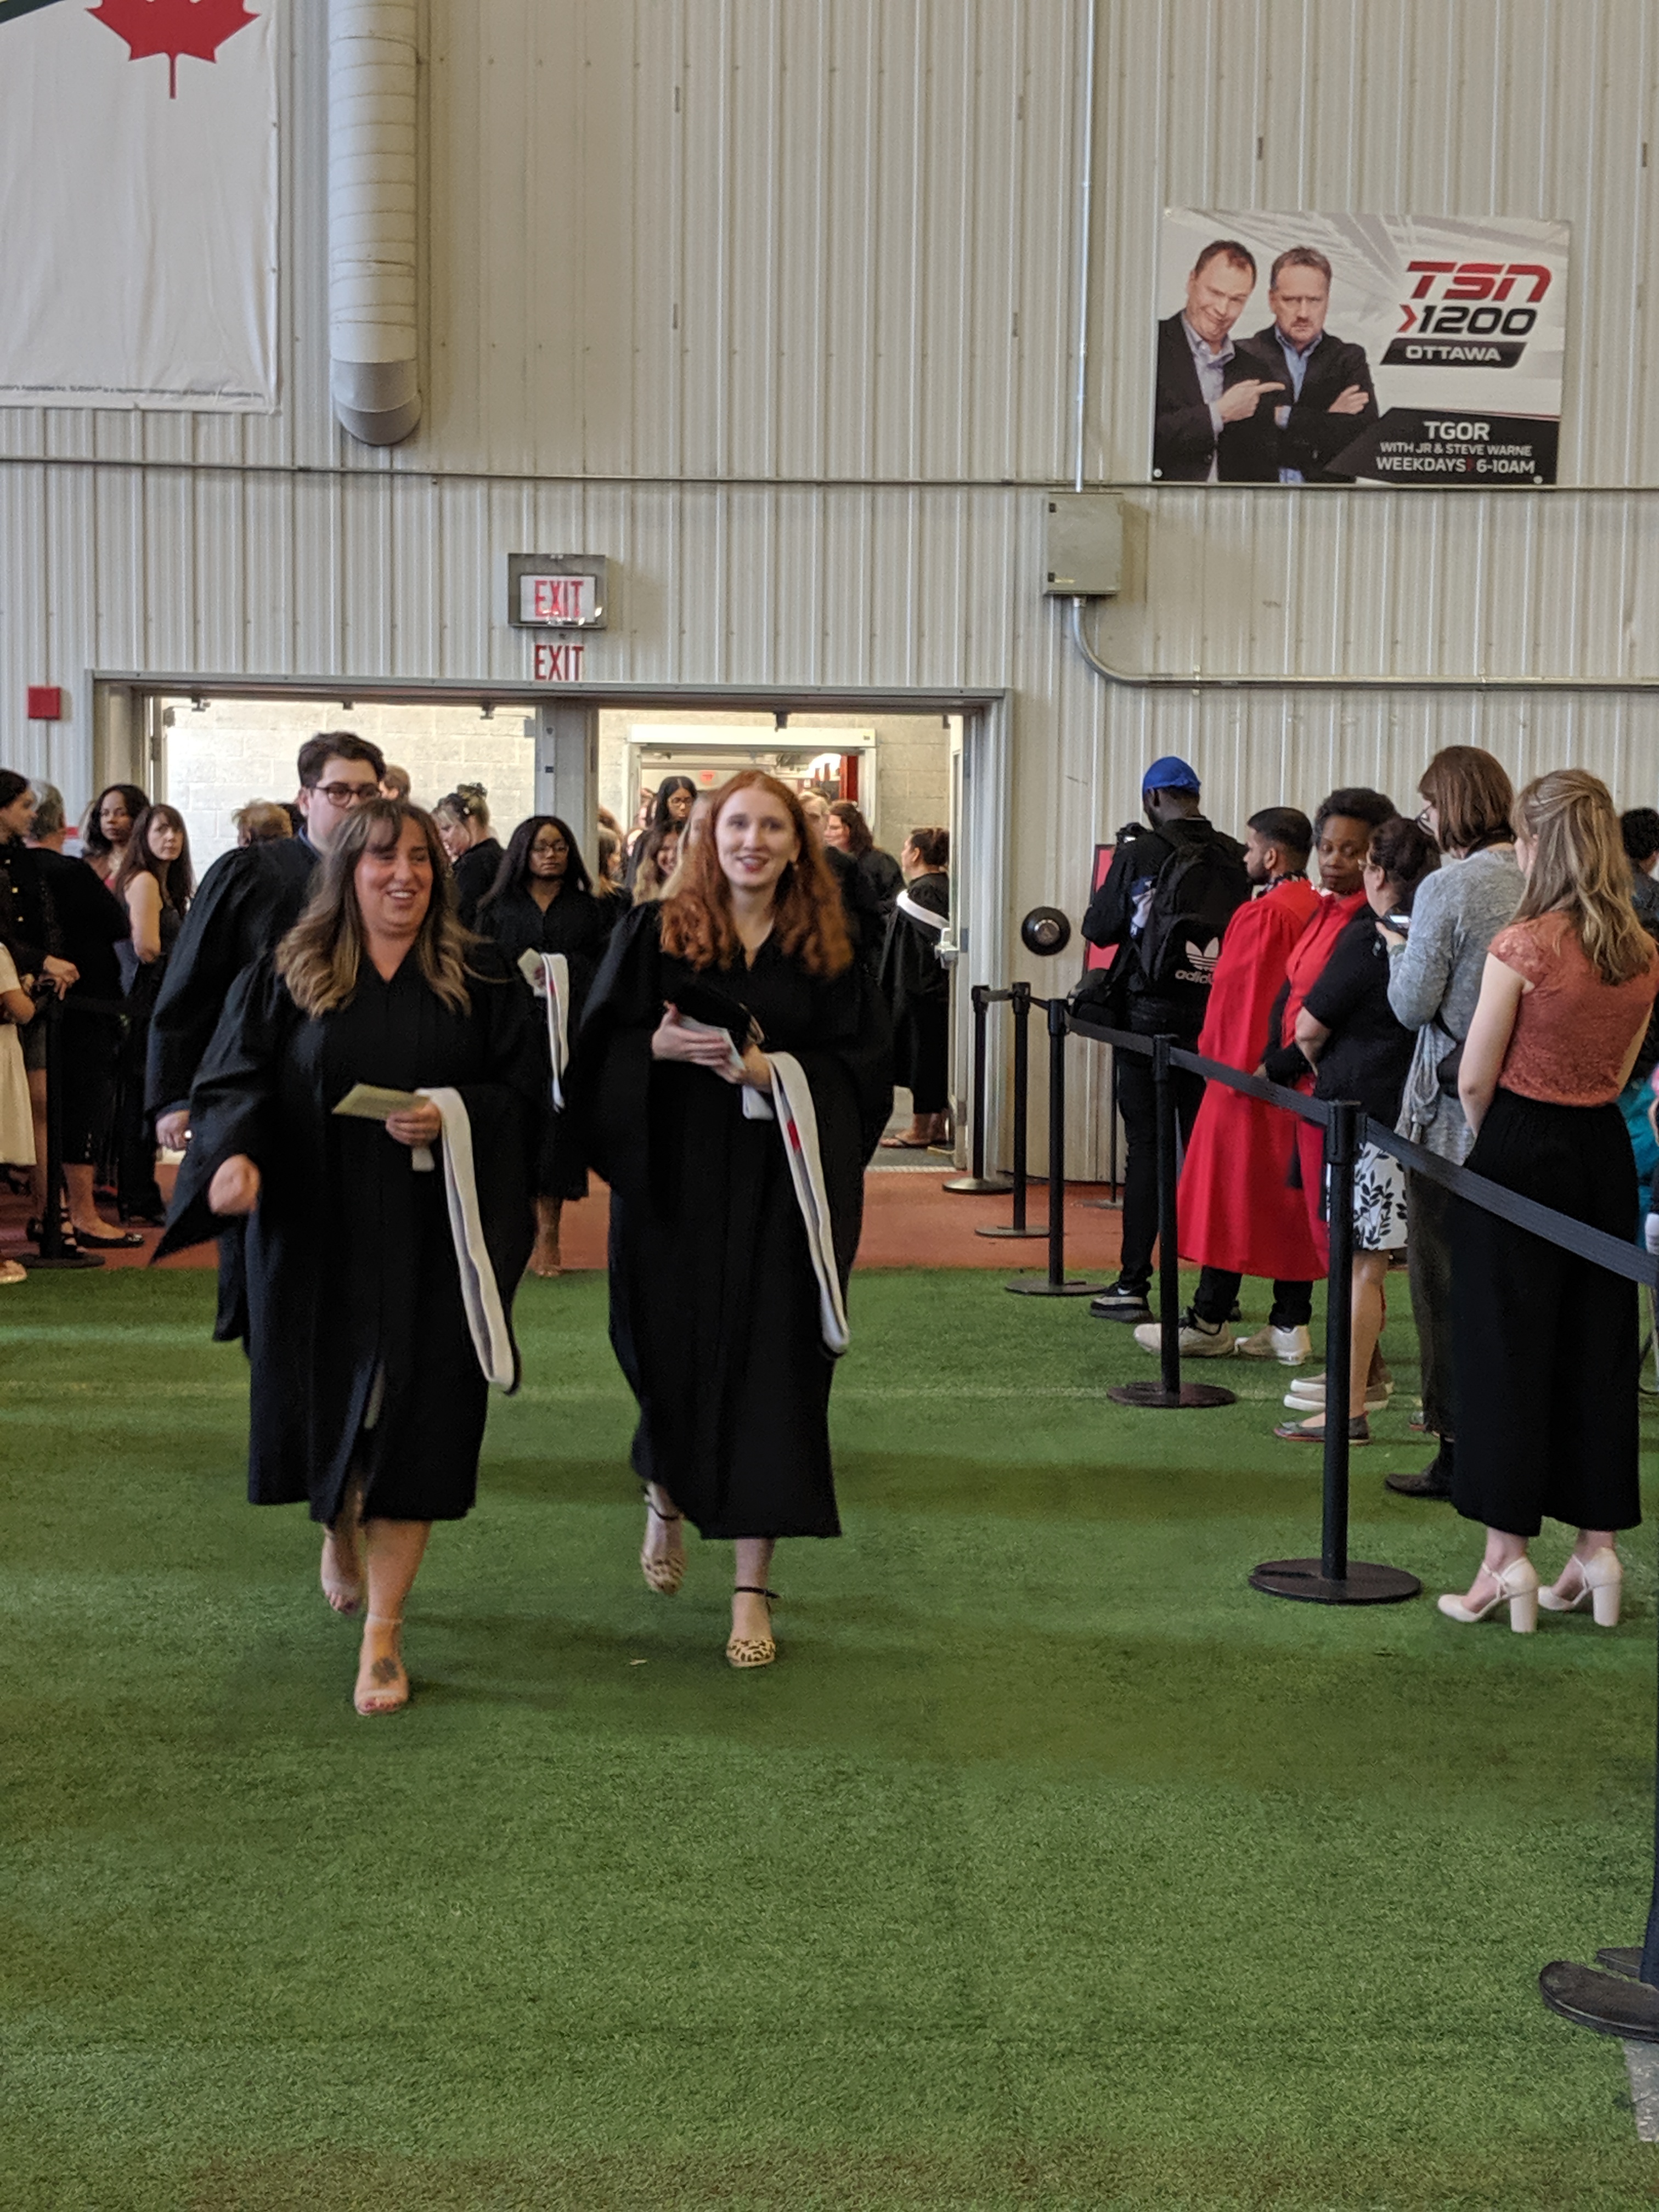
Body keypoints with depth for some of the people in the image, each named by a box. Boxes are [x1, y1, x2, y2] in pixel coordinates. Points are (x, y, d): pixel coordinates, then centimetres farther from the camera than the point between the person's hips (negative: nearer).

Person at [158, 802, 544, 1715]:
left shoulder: (483, 980, 3)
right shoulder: (283, 977, 4)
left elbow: (524, 1091, 2)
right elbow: (233, 1082, -1)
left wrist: (453, 1114, -17)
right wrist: (234, 1155, -20)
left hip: (432, 1238, -1)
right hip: (314, 1235, 1)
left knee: (411, 1419, -2)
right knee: (327, 1400, 11)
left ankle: (383, 1630, 6)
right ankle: (339, 1533, 45)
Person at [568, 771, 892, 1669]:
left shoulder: (828, 952, 4)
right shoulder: (656, 934, 3)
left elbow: (862, 1066, 0)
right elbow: (599, 1047, 1)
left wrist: (776, 1071, -16)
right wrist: (659, 1045, -19)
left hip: (784, 1190, 0)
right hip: (675, 1184, 0)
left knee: (771, 1366, -2)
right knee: (675, 1356, 7)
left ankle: (751, 1586, 5)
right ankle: (666, 1500, 42)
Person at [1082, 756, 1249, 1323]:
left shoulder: (1140, 854, -7)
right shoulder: (1233, 860, 3)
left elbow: (1098, 927, -1)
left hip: (1151, 1016, -4)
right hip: (1217, 1017, 4)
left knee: (1145, 1149, 0)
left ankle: (1132, 1285, 0)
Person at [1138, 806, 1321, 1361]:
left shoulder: (1262, 915, -15)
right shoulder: (1322, 912, 7)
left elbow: (1237, 997, -16)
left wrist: (1218, 1059, -8)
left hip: (1250, 1071, -7)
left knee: (1231, 1194, 1)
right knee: (1290, 1191, 9)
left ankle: (1209, 1322, 8)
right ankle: (1291, 1324, 11)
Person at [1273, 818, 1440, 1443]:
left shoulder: (1366, 939, -12)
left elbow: (1308, 1027, -11)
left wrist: (1320, 1067, 11)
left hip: (1366, 1109, -6)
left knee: (1363, 1264, -2)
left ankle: (1350, 1408, 2)